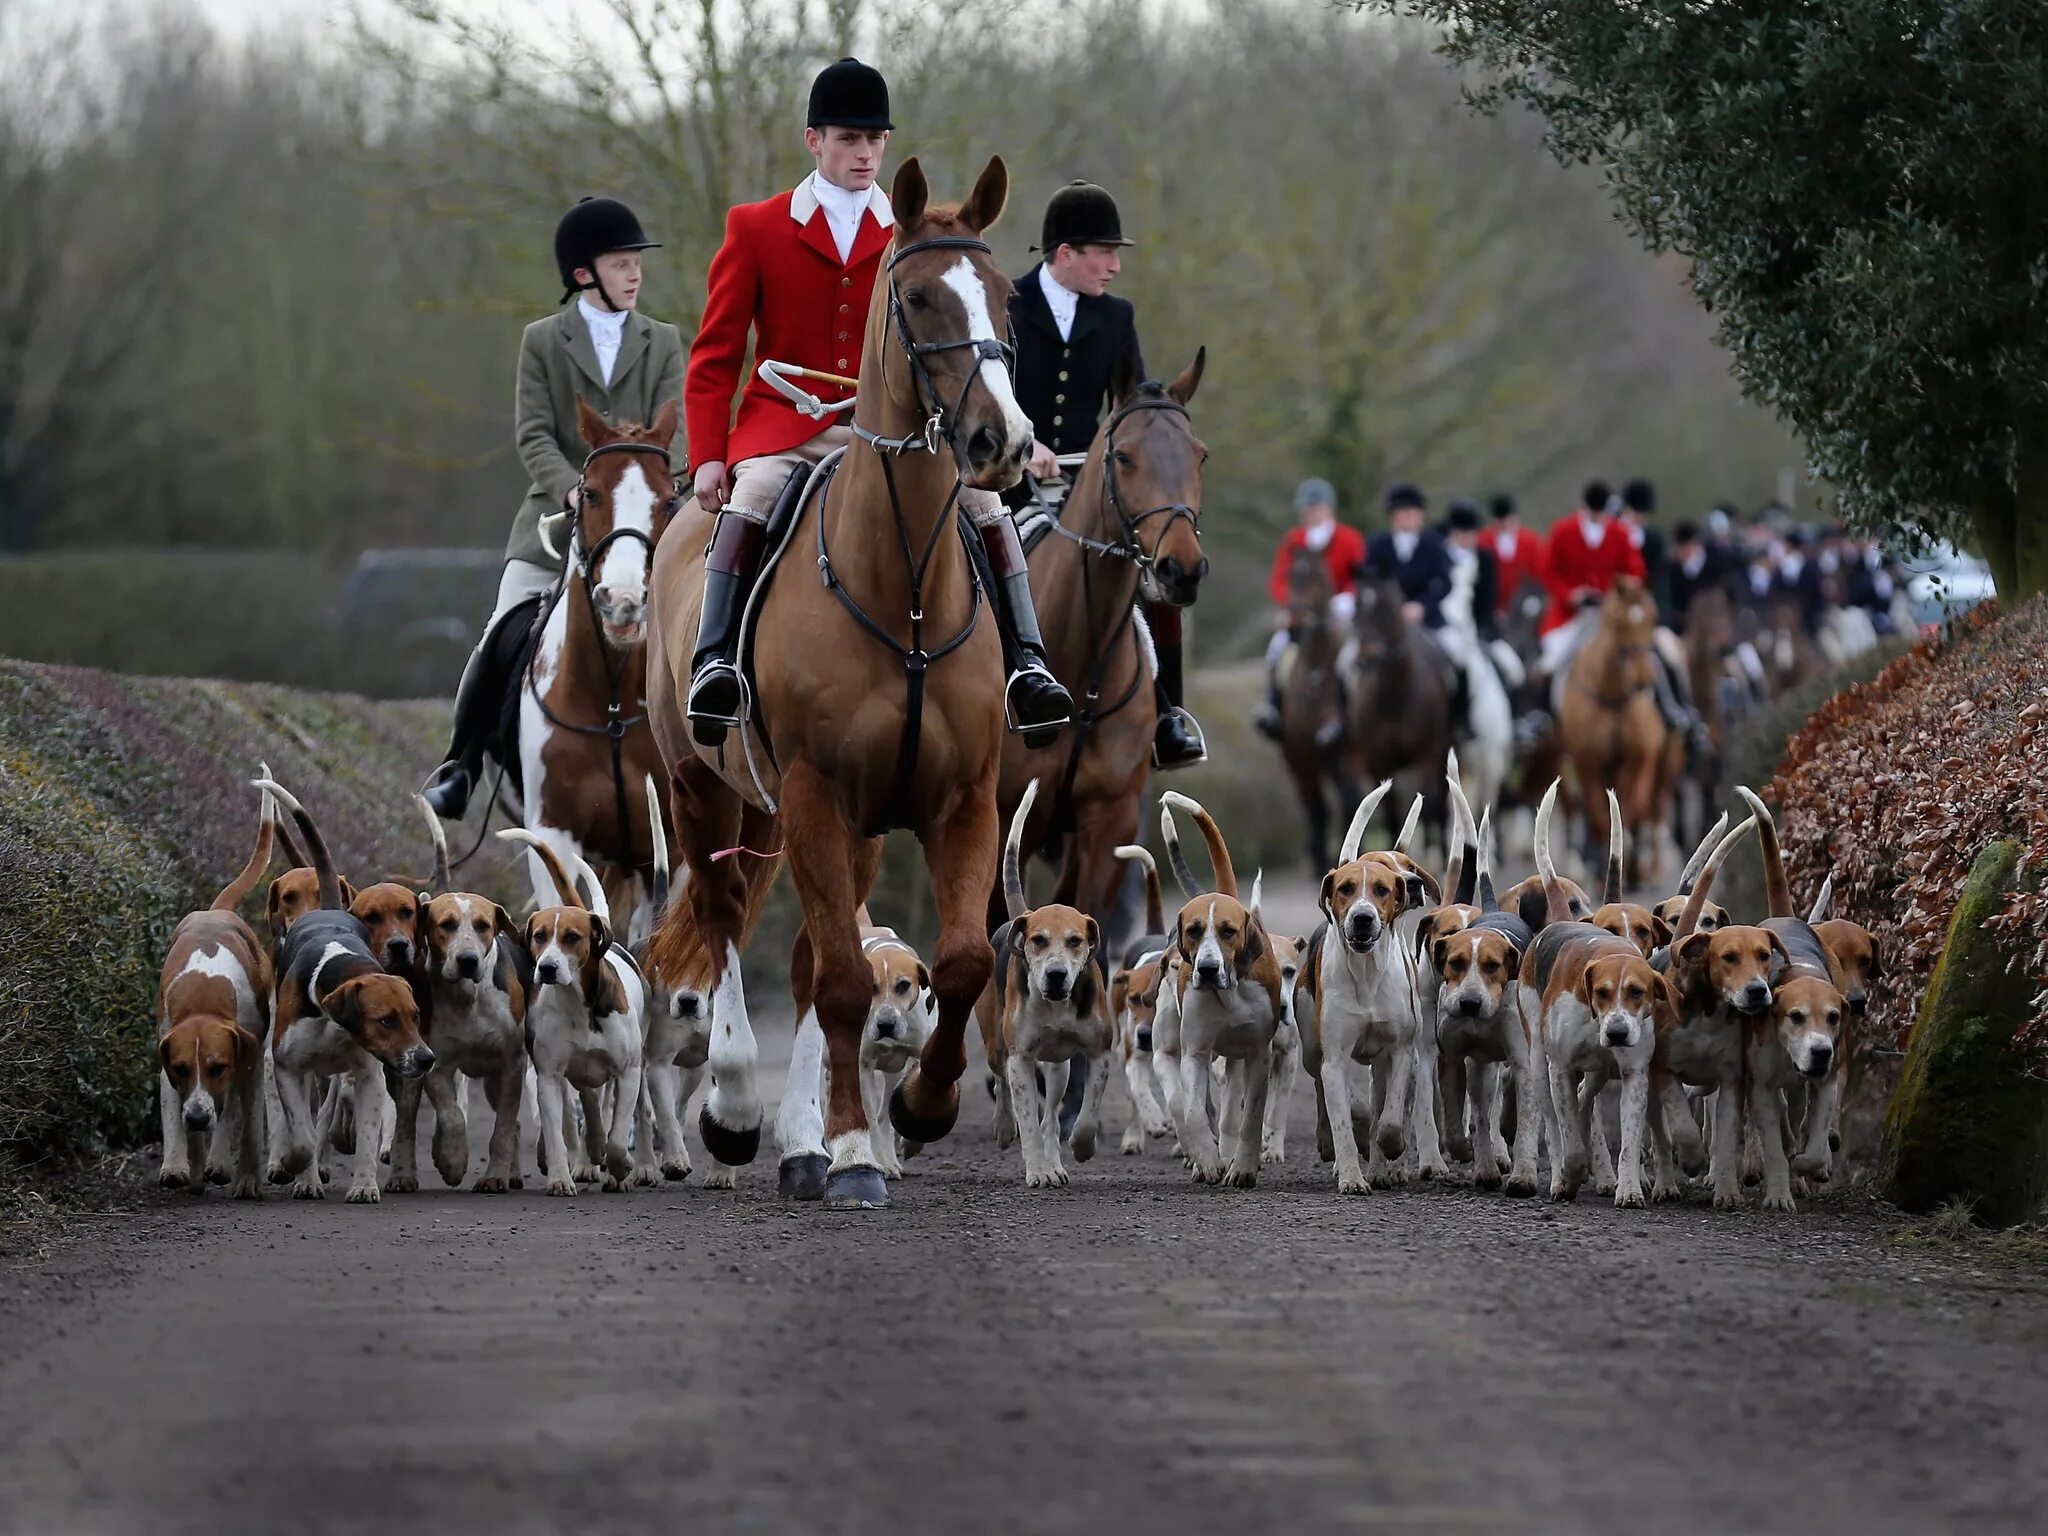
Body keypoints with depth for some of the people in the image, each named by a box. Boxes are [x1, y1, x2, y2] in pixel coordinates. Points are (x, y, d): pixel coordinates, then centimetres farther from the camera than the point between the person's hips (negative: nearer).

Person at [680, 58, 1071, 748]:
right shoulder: (755, 229, 6)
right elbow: (715, 357, 5)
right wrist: (708, 456, -7)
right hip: (787, 426, -2)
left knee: (983, 498, -21)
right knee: (748, 500, -34)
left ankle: (1025, 666, -20)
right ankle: (713, 660, -36)